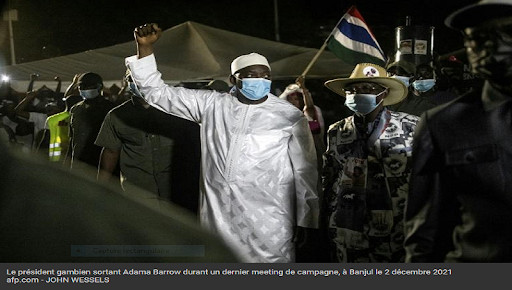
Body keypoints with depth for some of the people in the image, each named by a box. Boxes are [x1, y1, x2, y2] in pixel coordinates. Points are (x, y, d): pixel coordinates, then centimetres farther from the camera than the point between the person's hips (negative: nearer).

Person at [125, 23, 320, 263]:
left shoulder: (291, 117, 1)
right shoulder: (211, 105, 7)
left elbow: (305, 171, 4)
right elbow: (157, 93, 8)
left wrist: (305, 220, 5)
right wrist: (145, 48, -4)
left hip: (267, 223, -2)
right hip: (218, 222, 3)